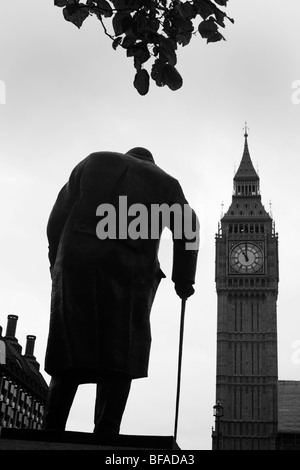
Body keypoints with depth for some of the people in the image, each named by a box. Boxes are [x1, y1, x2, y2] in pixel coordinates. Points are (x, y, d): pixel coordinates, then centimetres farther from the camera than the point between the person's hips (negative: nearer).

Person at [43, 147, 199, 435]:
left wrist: (58, 267, 15)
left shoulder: (92, 162, 25)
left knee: (71, 355, 4)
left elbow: (57, 220, 15)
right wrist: (183, 280, 14)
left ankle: (51, 432, -5)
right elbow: (188, 230, 9)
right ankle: (105, 434, -13)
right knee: (118, 358, -2)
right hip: (128, 271, -1)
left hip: (76, 264, 2)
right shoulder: (164, 182, 22)